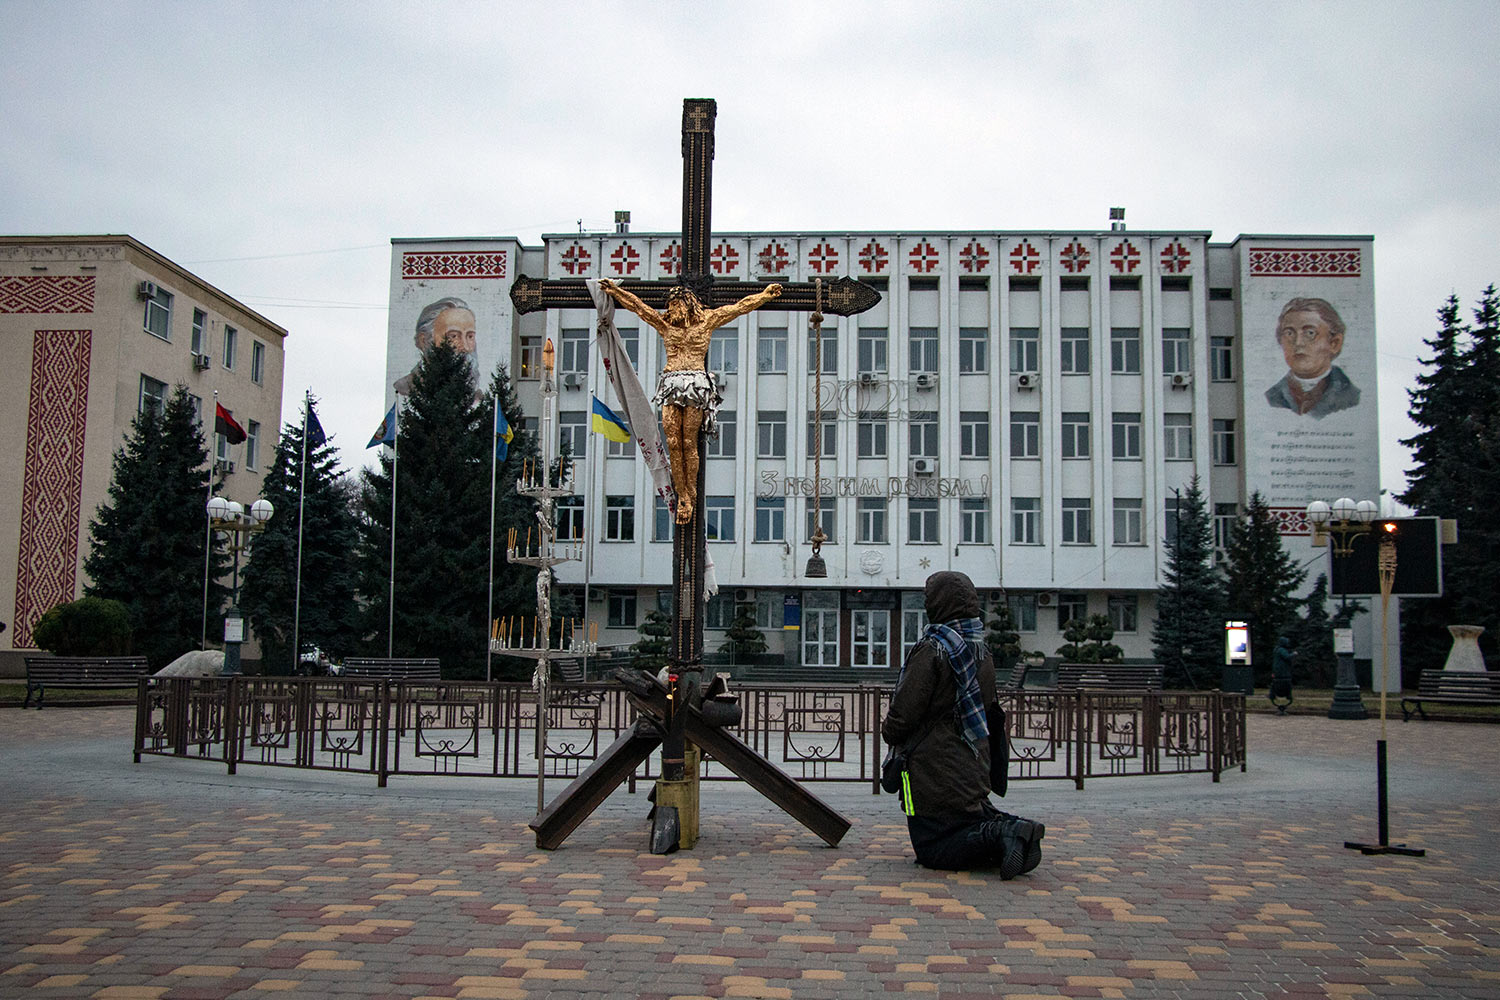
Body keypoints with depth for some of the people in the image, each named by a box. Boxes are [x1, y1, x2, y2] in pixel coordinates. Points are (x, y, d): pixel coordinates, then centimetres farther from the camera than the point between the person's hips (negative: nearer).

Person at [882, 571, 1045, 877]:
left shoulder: (932, 650, -17)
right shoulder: (982, 651, 10)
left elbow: (905, 711, -17)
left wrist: (889, 731, 6)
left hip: (935, 770, -8)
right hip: (974, 769, 8)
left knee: (933, 851, -1)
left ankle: (998, 834, -21)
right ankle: (1009, 827, -4)